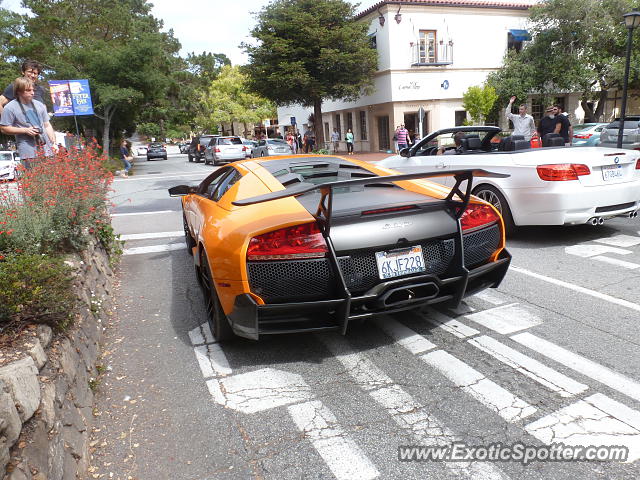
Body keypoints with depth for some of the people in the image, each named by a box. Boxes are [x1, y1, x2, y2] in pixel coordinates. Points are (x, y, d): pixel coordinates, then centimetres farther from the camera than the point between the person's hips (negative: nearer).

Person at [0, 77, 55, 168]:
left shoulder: (39, 105, 13)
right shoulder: (10, 108, -1)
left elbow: (47, 125, 16)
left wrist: (54, 143, 5)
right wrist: (25, 130, -11)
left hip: (46, 147, 5)